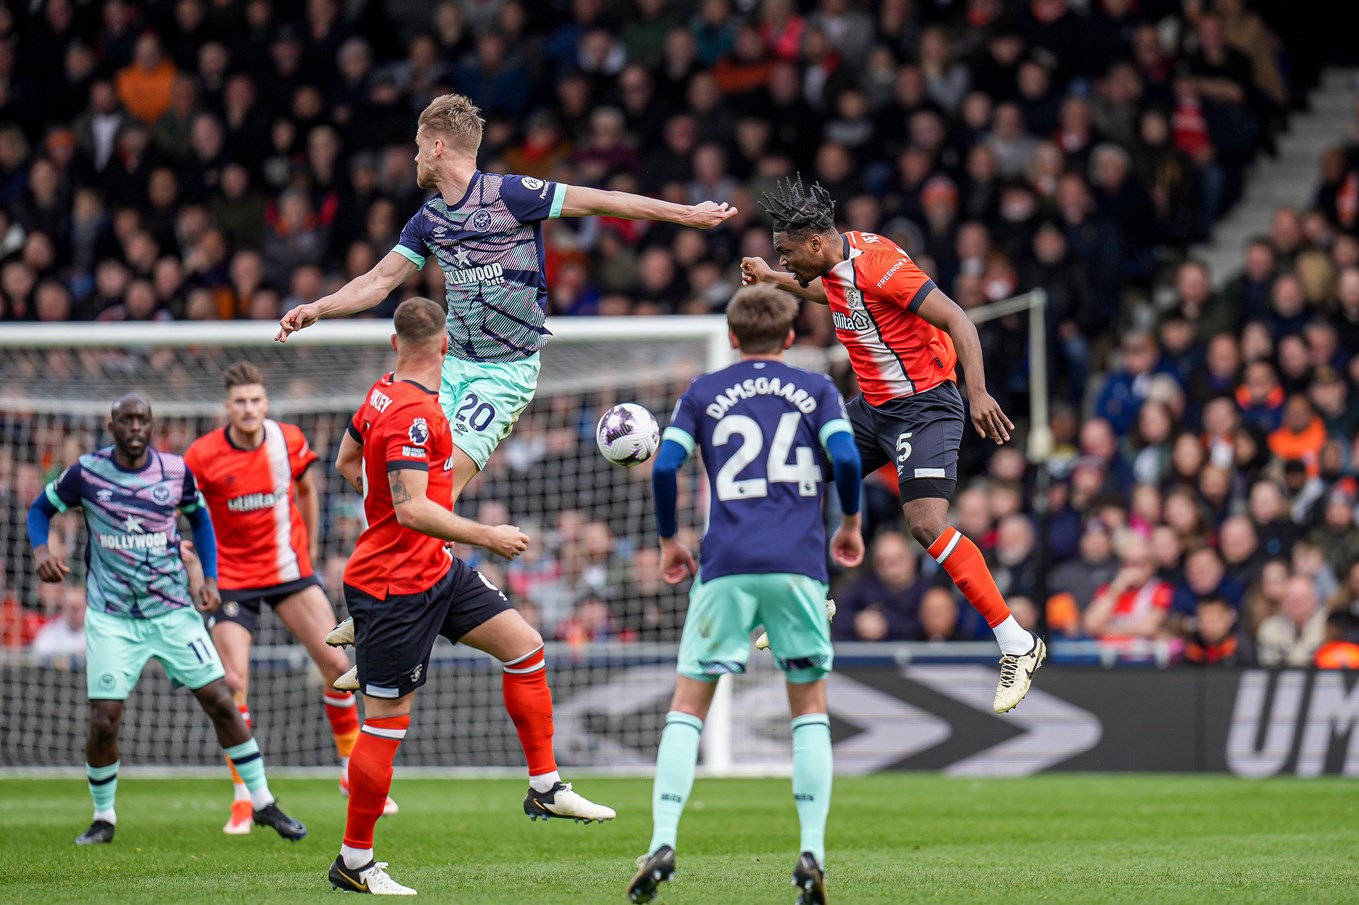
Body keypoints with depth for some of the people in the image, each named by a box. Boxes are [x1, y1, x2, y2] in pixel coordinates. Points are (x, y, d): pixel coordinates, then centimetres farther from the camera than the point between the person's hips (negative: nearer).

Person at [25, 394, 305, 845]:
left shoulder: (176, 471, -2)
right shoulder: (87, 473, -6)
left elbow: (199, 518, 15)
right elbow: (40, 509, 8)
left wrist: (209, 578, 4)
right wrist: (41, 551, -13)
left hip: (173, 611, 1)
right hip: (111, 617, -1)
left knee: (221, 702, -3)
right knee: (103, 723, -8)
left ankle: (263, 802, 9)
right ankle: (103, 818, 14)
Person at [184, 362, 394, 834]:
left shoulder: (289, 441, -5)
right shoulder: (203, 455, -14)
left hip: (289, 569, 3)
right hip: (232, 578, -3)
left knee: (337, 664, -3)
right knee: (234, 683, -12)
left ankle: (353, 775, 15)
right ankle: (242, 799, 1)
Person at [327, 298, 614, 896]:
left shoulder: (384, 395, 6)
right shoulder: (412, 414, -23)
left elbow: (346, 462, 22)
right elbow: (413, 511, -30)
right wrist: (487, 537, -22)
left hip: (435, 569, 10)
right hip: (394, 586, -10)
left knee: (523, 645, 9)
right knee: (386, 722, -4)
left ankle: (545, 788, 15)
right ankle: (353, 862, 6)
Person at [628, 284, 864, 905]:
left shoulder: (703, 393, 13)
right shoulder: (815, 390, 12)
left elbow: (665, 466, 0)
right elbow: (846, 458, -4)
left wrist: (668, 541, 13)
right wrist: (850, 525, 12)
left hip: (726, 566, 0)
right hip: (799, 563, 0)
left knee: (689, 702, 6)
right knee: (809, 704, 11)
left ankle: (662, 843, -9)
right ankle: (812, 854, -2)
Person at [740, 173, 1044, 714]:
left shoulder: (878, 264, -23)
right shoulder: (835, 268, 4)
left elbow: (957, 321, -26)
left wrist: (978, 393, -36)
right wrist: (772, 279, 28)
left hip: (925, 406, -10)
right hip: (873, 406, 10)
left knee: (926, 522, -24)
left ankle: (1017, 645, -20)